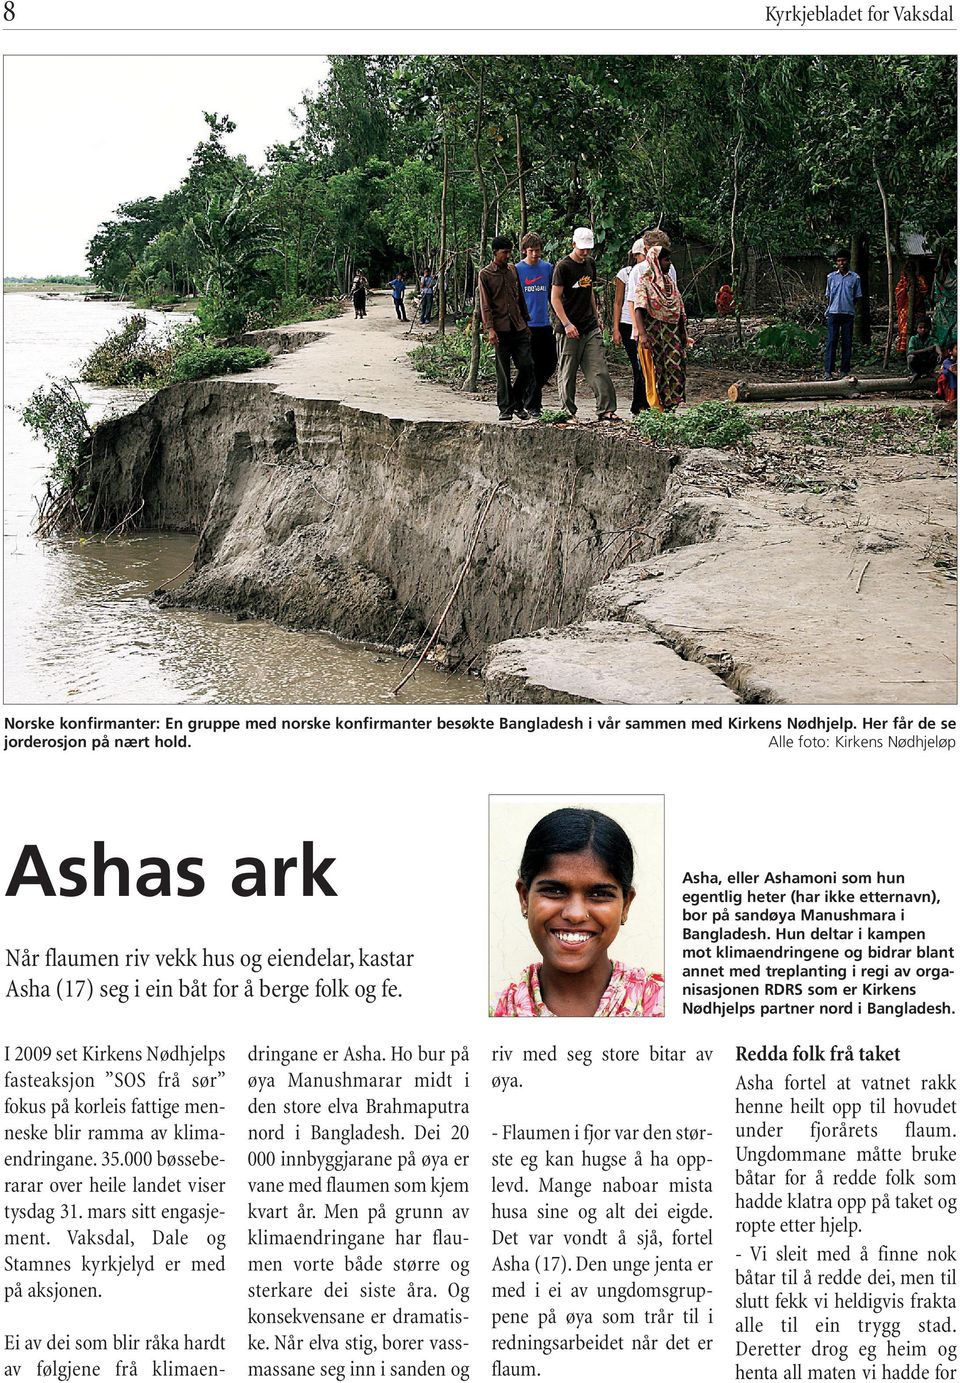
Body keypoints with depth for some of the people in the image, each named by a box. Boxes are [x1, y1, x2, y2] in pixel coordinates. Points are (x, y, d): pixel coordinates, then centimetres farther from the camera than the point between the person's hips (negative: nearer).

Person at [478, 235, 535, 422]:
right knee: (503, 372, -1)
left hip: (518, 327, 4)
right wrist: (490, 328, -13)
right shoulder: (485, 274, 0)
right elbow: (485, 304, -4)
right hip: (500, 329, -4)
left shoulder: (513, 270, 14)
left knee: (527, 365, -3)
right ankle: (505, 409, 8)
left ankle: (518, 404, 14)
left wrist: (526, 321, 19)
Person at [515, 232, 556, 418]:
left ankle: (533, 391, 28)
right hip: (527, 326, -4)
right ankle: (533, 405, 7)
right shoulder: (517, 270, -2)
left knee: (550, 363, 5)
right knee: (531, 366, -1)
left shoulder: (547, 268, 8)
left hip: (545, 324, 4)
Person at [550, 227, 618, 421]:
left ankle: (606, 410, -4)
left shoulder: (590, 263, 13)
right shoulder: (563, 266, -7)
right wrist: (567, 324, -15)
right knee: (567, 373, 2)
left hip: (591, 327, 6)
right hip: (570, 330, -6)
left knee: (599, 370, -3)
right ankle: (568, 412, 11)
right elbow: (555, 298, -9)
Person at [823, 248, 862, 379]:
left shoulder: (855, 278, 5)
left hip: (848, 314, 0)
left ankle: (845, 371, 7)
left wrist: (851, 307, 2)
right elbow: (828, 295, 13)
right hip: (833, 313, 0)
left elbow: (857, 297, 10)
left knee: (847, 343, 2)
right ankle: (828, 371, -7)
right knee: (831, 342, -6)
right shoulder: (831, 277, 8)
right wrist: (829, 309, 4)